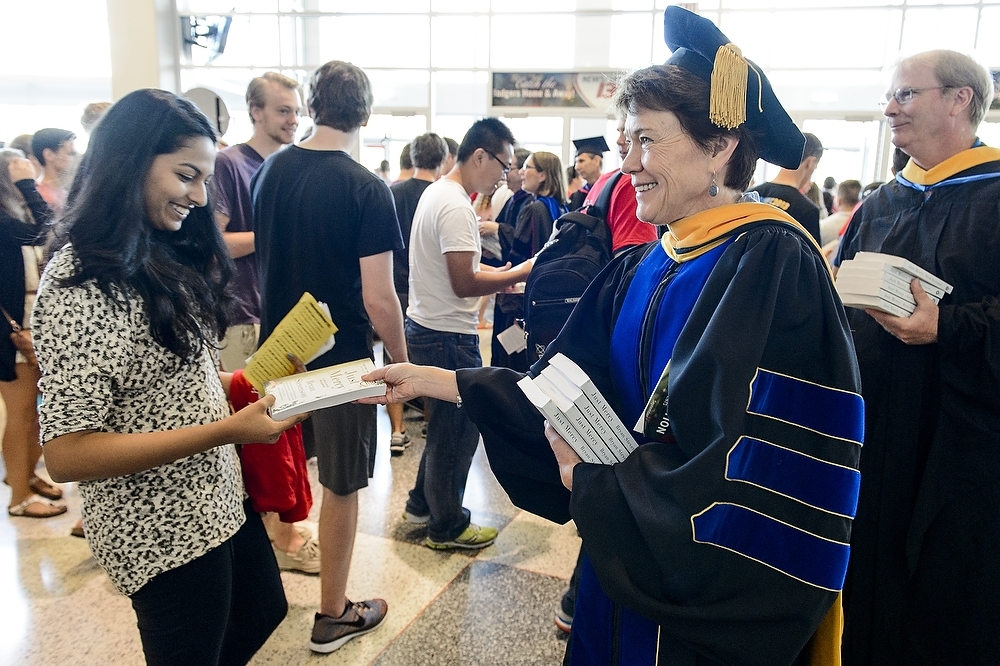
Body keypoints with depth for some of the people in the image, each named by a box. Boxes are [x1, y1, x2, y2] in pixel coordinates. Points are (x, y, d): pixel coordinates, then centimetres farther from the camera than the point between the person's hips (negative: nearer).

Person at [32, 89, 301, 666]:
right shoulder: (80, 283, -24)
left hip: (220, 499, 9)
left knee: (262, 613, 27)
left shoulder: (163, 256, 4)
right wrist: (227, 430, -29)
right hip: (165, 532, -8)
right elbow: (66, 455, -26)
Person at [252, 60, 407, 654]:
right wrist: (401, 358, -6)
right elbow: (378, 298, -21)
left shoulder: (271, 170, 1)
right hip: (341, 357, -6)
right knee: (342, 487, 10)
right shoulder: (366, 188, -18)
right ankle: (334, 616, 26)